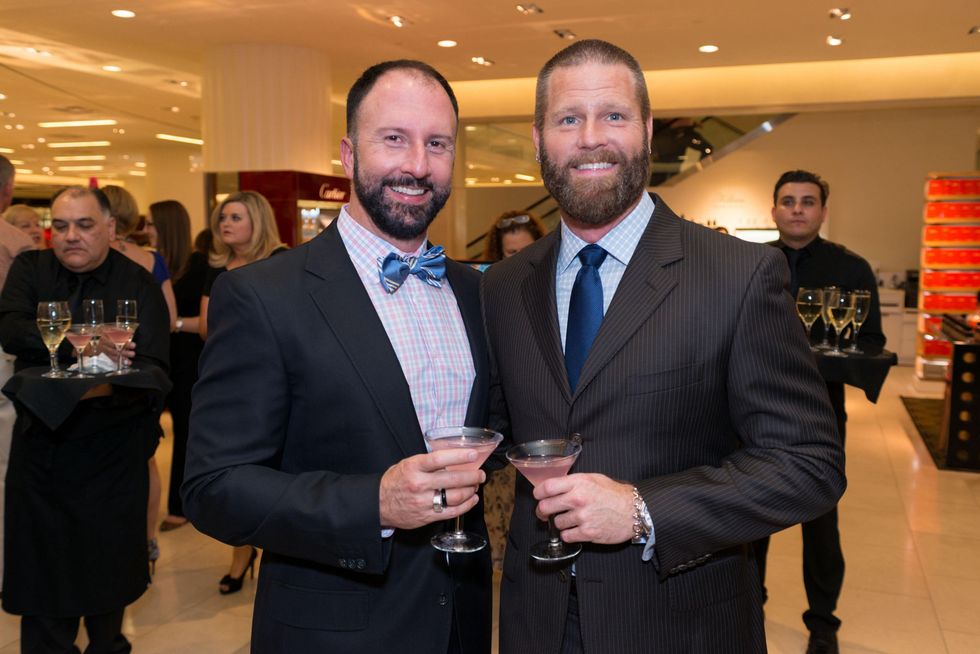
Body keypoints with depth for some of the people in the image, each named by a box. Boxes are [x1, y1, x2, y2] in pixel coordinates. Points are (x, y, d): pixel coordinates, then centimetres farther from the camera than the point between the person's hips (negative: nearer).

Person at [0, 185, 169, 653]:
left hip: (110, 455, -2)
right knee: (40, 572, 9)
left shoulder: (139, 285, -7)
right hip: (38, 445, 2)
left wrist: (107, 384, -38)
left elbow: (154, 373, -18)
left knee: (108, 570, 11)